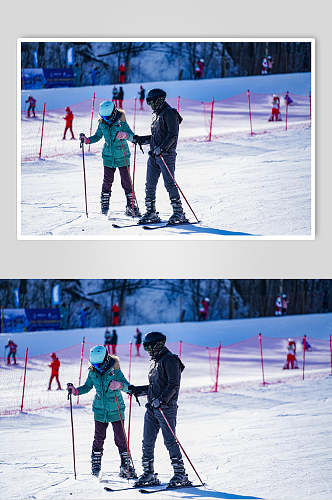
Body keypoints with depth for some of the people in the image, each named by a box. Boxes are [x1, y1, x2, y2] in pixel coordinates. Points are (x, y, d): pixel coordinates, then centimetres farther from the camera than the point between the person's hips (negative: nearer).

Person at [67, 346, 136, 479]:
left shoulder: (115, 371, -13)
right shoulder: (92, 372, -1)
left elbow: (128, 387, -18)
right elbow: (87, 387, 13)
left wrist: (119, 385, -39)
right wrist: (75, 390, -4)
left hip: (116, 411, -3)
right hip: (100, 411, 3)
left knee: (120, 439, -2)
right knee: (99, 439, 2)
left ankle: (126, 466, 8)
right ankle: (95, 466, 15)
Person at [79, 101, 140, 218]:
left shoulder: (121, 122, -11)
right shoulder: (102, 123, 1)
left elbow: (133, 136, -18)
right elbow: (97, 136, 15)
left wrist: (125, 135, -39)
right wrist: (87, 140, -2)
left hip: (122, 157, -3)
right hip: (108, 157, 3)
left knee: (126, 182, -3)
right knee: (107, 182, 2)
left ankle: (132, 206, 6)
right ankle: (104, 207, 12)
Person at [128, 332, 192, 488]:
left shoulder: (169, 360, -9)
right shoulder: (156, 362, 19)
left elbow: (173, 385, -16)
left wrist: (161, 399, -26)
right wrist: (137, 390, 18)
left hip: (166, 407, -9)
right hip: (152, 408, 9)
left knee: (170, 441, -8)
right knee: (147, 442, 6)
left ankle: (181, 474, -3)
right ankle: (149, 473, 13)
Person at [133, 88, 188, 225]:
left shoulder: (170, 113, -8)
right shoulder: (157, 115, 20)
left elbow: (173, 135, -17)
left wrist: (162, 147, -27)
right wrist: (140, 139, 19)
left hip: (166, 154, -9)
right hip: (154, 155, 9)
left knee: (169, 183, -10)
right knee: (150, 185, 5)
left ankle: (179, 213, -7)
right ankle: (151, 212, 11)